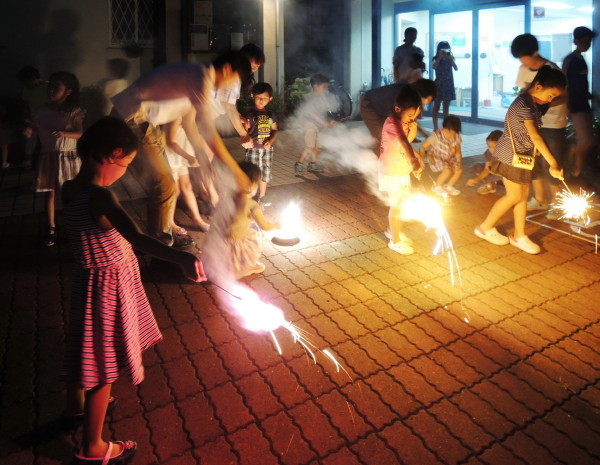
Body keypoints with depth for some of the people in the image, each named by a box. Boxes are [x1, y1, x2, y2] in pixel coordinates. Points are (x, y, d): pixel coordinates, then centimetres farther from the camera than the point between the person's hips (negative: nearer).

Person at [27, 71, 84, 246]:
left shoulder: (74, 112, -7)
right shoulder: (41, 113, 1)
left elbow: (79, 133, -15)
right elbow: (35, 133, 5)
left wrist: (64, 134, -32)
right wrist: (29, 132, -17)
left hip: (68, 157, -2)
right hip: (48, 157, 3)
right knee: (50, 193, 7)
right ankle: (51, 229, 16)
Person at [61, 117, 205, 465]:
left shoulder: (71, 189, -3)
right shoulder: (100, 197, -29)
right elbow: (137, 239, -46)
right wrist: (181, 258, -55)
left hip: (91, 277, 9)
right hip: (109, 284, -9)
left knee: (85, 349, 29)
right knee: (103, 365, 7)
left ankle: (76, 405, 55)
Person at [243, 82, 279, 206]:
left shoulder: (270, 115, 8)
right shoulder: (250, 114, -7)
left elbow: (274, 130, 9)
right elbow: (244, 131, -10)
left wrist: (271, 141, -9)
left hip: (267, 149, 5)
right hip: (253, 149, -5)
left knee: (265, 173, 14)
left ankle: (262, 197, 30)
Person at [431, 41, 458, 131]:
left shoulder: (450, 59, 5)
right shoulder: (436, 59, 0)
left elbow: (456, 68, -10)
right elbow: (433, 66, -21)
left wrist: (450, 58, -17)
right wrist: (440, 57, -22)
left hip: (448, 85, 2)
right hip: (439, 85, -2)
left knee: (446, 108, 5)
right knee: (436, 107, -2)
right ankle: (435, 127, 4)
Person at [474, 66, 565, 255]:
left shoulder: (531, 103, 9)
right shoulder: (524, 105, -22)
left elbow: (533, 136, 8)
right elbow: (536, 137, -28)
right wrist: (554, 164, -30)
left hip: (522, 156, 9)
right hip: (511, 156, -9)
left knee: (524, 195, 10)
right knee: (515, 196, 0)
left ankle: (519, 235, 19)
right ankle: (486, 228, 16)